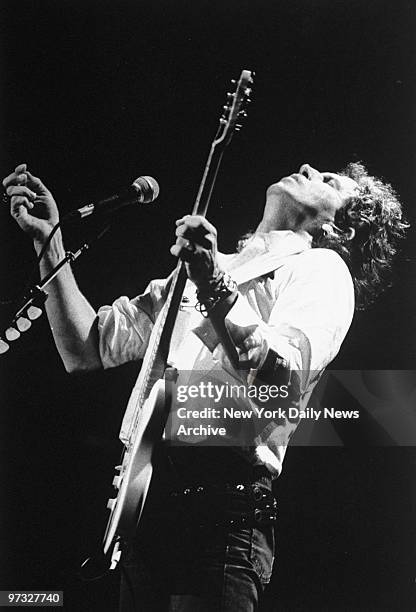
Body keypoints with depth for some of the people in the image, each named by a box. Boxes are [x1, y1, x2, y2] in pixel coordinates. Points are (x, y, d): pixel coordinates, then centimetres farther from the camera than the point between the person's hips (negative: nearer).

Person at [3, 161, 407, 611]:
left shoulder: (321, 268, 4)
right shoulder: (199, 270, 24)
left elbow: (283, 386, -16)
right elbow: (86, 350, 17)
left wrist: (215, 288, -27)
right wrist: (49, 241, 14)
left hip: (221, 508, -6)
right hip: (140, 499, 6)